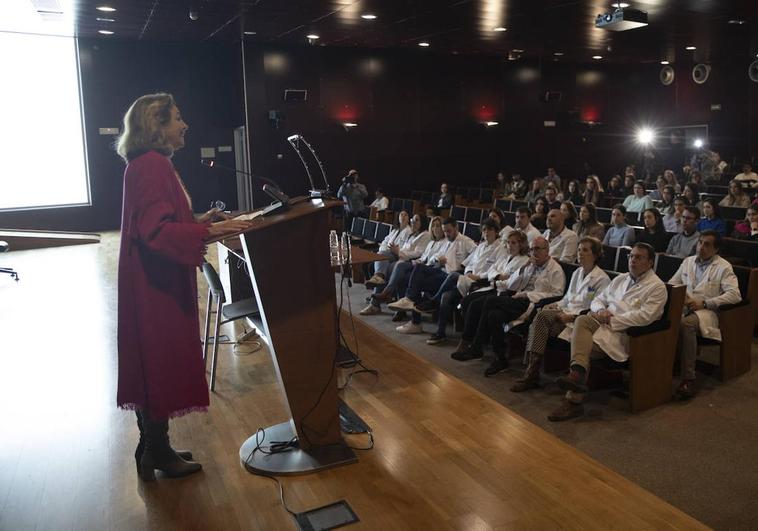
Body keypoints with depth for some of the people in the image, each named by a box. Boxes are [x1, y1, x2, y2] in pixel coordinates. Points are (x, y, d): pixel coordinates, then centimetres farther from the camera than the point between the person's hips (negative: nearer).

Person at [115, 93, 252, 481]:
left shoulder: (150, 164, 15)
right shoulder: (152, 165, -17)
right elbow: (155, 230, -25)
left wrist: (202, 220, 13)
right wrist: (209, 231, -32)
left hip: (154, 282, 10)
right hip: (156, 287, -10)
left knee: (154, 365, 16)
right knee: (161, 364, 1)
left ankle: (153, 449, 29)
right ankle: (157, 455, 15)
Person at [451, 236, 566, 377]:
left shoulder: (556, 270, 5)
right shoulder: (530, 266, 25)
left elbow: (556, 294, -10)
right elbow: (509, 286, 18)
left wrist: (528, 294, -14)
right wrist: (523, 269, 3)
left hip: (532, 303, -8)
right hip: (517, 299, 8)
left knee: (491, 300, -25)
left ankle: (476, 348, -17)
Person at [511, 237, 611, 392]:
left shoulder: (602, 279, -3)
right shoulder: (577, 273, 22)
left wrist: (573, 316, -20)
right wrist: (556, 305, 6)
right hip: (567, 313, 7)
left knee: (542, 315, -29)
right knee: (541, 315, -25)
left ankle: (532, 372, -27)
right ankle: (532, 370, -29)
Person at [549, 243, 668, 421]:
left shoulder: (657, 287, 1)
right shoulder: (621, 279, 24)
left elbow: (645, 316, -14)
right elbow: (597, 299, 24)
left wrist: (613, 320, -14)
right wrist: (601, 310, 0)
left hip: (626, 333, -6)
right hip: (605, 323, 6)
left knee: (584, 345, -28)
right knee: (581, 320, -28)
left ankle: (573, 400, -26)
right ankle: (578, 373, -41)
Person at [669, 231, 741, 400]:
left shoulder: (723, 267, 4)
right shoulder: (688, 261, 21)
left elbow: (734, 294, -7)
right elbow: (672, 283, 24)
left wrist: (705, 303, -14)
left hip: (706, 310, -4)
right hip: (683, 306, 5)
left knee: (686, 323, -38)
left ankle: (688, 380, -33)